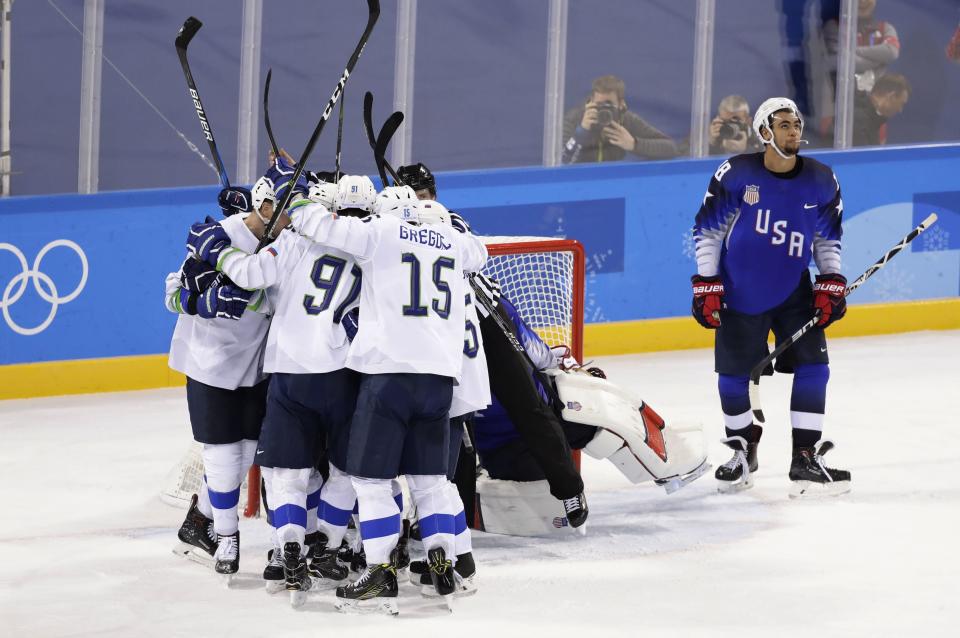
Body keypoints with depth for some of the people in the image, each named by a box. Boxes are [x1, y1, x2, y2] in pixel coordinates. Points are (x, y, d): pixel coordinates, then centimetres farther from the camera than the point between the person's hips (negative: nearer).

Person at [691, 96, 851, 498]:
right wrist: (706, 286, -8)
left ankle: (806, 460, -4)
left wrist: (831, 284, 0)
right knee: (733, 374, 4)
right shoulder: (735, 175, -12)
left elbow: (828, 237, 10)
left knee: (813, 365, -9)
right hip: (739, 294, -2)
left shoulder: (821, 181, -3)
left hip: (793, 292, 2)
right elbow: (707, 230, -6)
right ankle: (743, 451, 28)